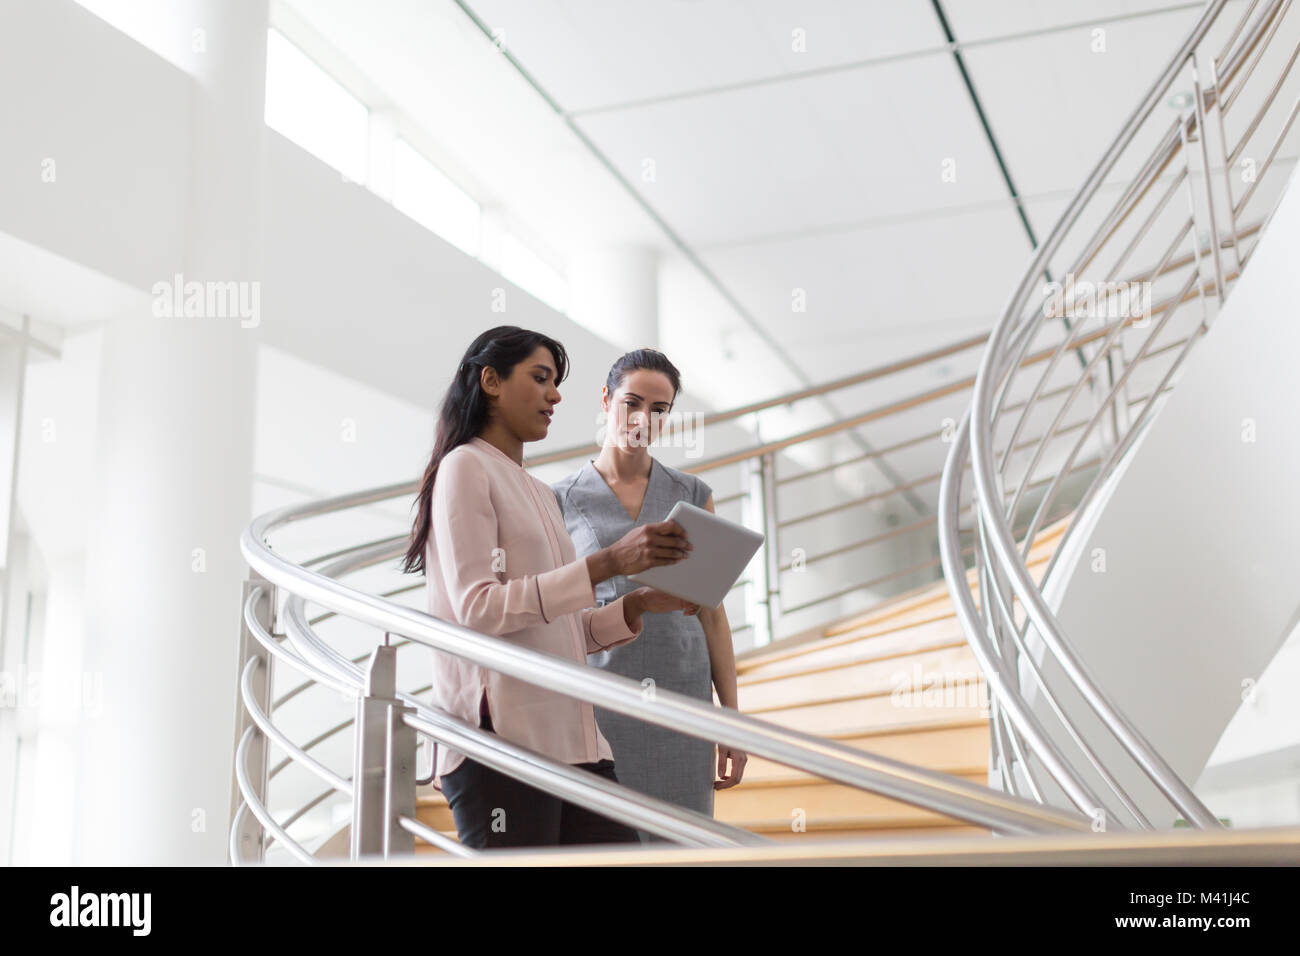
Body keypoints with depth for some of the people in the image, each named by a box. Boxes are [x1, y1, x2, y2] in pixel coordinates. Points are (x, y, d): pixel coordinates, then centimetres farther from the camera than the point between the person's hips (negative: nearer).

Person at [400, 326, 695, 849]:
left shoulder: (539, 492, 25)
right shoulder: (466, 467, 0)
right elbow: (478, 608, -13)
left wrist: (637, 605, 5)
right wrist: (607, 562, -16)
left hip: (569, 737, 8)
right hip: (500, 737, -8)